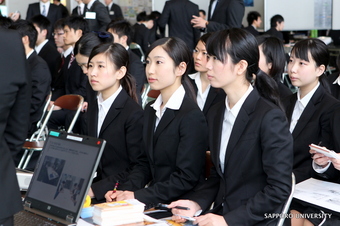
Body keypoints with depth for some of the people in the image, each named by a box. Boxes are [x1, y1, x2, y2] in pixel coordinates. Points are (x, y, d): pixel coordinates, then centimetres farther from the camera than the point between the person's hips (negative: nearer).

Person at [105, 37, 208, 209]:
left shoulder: (192, 117, -13)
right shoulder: (150, 110, 12)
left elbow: (186, 178, -17)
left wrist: (139, 196, -20)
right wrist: (125, 189, -4)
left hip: (179, 207, -6)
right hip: (154, 205, 6)